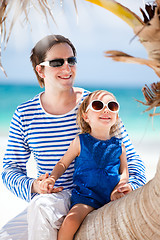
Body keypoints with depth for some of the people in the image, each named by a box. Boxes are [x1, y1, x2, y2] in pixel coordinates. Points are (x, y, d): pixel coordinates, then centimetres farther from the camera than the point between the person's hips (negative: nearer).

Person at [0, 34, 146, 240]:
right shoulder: (24, 115, 5)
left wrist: (131, 184, -17)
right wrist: (31, 186, -16)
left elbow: (130, 157, 4)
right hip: (49, 200, 3)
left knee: (42, 205, -32)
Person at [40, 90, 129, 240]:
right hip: (86, 196, -3)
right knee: (71, 220, -29)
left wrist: (117, 190, -7)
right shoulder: (81, 141, 5)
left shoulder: (118, 145, 11)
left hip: (112, 199, 3)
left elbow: (124, 173, 11)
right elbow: (63, 163, 11)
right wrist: (52, 179, -7)